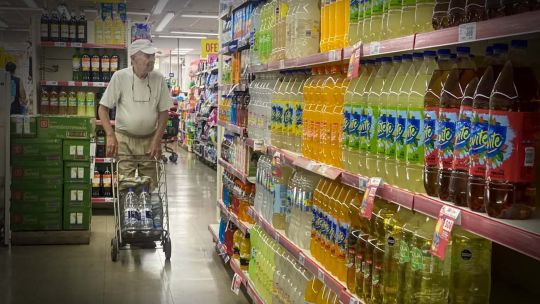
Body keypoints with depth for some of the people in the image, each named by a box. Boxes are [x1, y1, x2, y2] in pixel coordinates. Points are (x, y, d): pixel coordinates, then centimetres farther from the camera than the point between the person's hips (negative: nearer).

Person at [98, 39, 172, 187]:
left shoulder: (159, 79, -2)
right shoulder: (120, 77, -8)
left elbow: (163, 112, 5)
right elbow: (103, 108, -4)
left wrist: (157, 139, -4)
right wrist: (110, 135, -16)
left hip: (150, 140, 2)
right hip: (125, 140, -2)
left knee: (150, 187, 6)